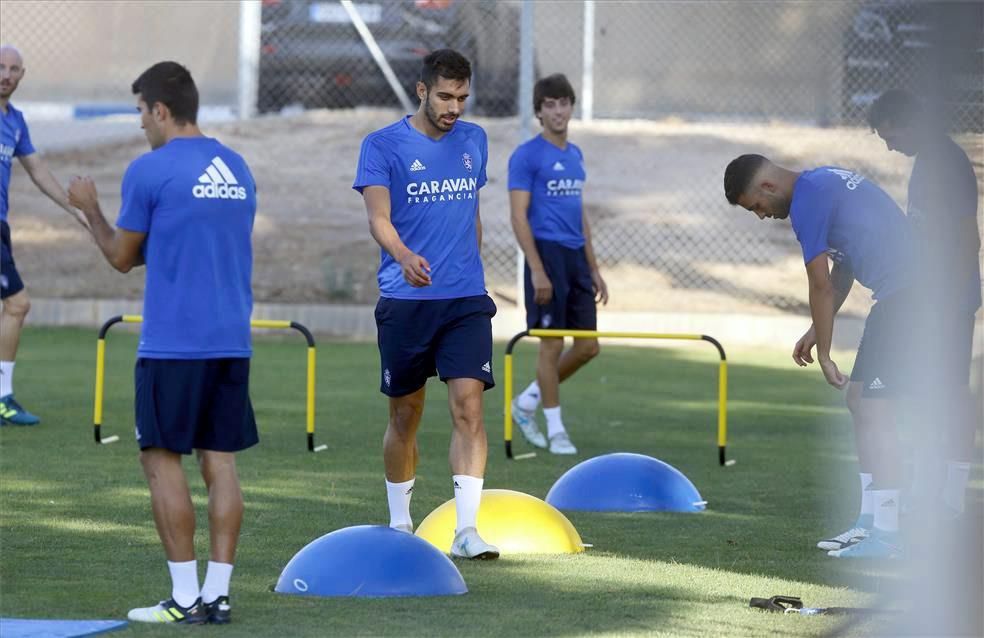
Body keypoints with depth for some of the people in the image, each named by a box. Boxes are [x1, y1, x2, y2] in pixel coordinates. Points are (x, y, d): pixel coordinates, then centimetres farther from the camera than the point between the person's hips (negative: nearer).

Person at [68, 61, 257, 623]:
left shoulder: (150, 171, -9)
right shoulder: (236, 168, 12)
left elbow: (122, 257, 1)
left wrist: (91, 209, 16)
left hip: (172, 344, -6)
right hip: (232, 341, 6)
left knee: (162, 460, 0)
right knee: (221, 462, 6)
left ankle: (186, 598, -3)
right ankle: (218, 593, 4)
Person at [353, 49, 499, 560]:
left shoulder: (474, 141, 11)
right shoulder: (382, 146, -4)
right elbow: (378, 216, -17)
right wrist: (404, 256, -36)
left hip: (466, 301, 2)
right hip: (404, 301, -2)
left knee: (468, 406, -13)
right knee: (405, 417, 7)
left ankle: (466, 530, -17)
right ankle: (399, 526, 24)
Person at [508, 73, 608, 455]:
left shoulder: (575, 155, 16)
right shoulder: (527, 156, -7)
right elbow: (519, 216, -12)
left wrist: (594, 269, 18)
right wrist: (537, 270, -19)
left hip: (576, 256, 7)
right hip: (547, 254, -7)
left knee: (588, 346, 6)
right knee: (553, 344, -3)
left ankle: (527, 402, 21)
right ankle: (555, 431, 6)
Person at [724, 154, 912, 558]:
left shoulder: (807, 200, -11)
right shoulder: (824, 184, 20)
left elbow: (821, 286, -10)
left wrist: (823, 354, -3)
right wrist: (818, 331, 24)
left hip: (902, 295, -10)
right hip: (903, 293, 10)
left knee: (873, 409, -10)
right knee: (860, 400, 14)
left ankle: (886, 534, -10)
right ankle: (869, 522, 17)